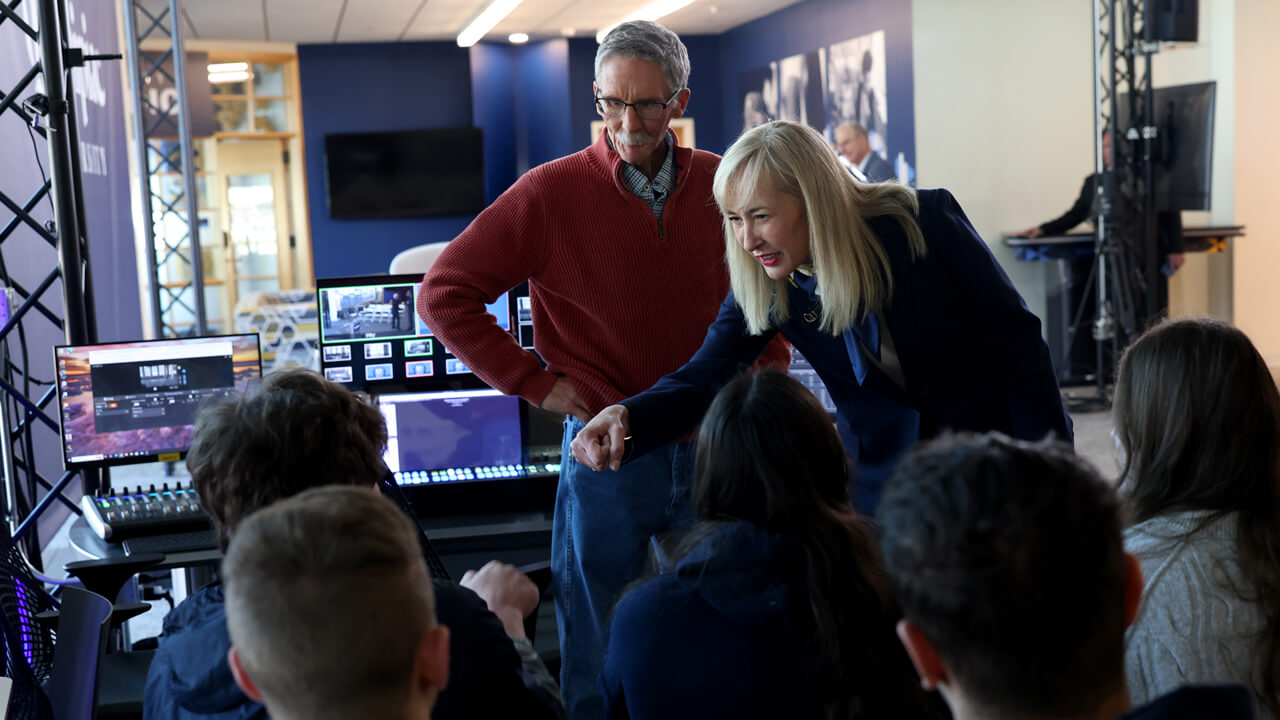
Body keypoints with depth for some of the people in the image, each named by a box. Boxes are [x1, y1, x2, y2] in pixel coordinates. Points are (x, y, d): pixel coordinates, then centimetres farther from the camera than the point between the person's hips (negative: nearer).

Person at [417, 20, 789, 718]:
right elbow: (443, 295, -7)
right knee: (598, 660, 10)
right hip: (606, 450, -3)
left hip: (713, 448, 3)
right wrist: (535, 382, -10)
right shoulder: (552, 192, -8)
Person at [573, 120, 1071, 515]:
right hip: (882, 482, 2)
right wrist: (628, 417, -35)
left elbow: (1018, 342, -13)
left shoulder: (926, 223, -20)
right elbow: (704, 377, -14)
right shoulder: (764, 285, -10)